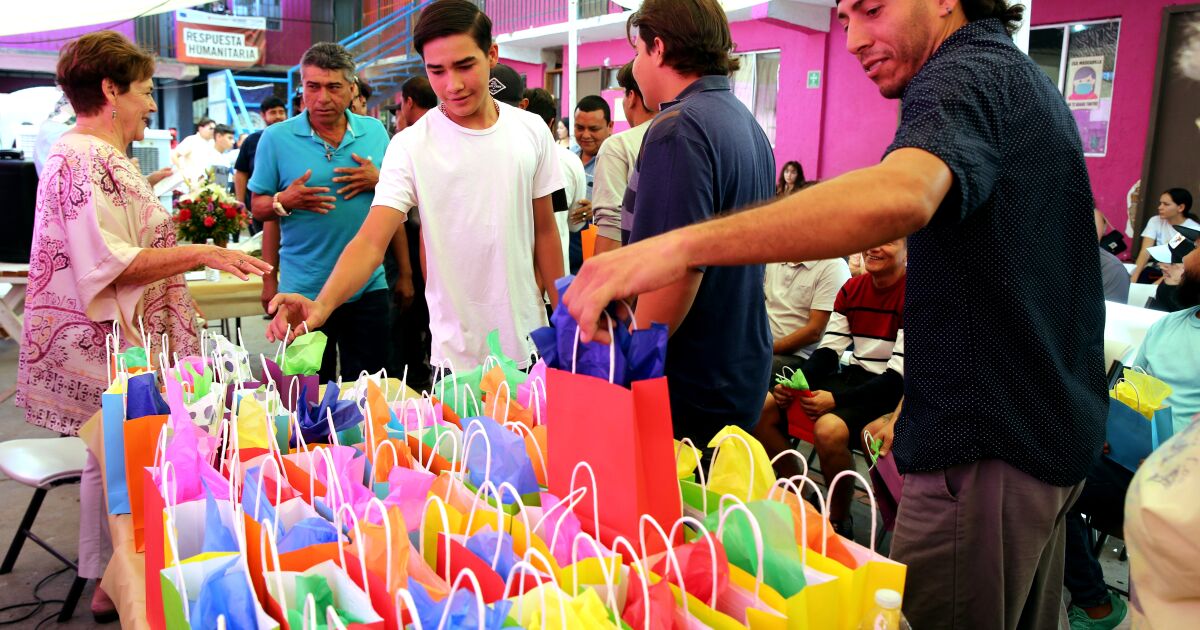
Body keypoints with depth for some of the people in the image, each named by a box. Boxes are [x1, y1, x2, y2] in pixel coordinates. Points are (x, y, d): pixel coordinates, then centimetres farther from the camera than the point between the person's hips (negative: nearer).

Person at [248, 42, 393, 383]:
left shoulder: (375, 132, 5)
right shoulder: (276, 137, -1)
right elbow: (258, 208, 3)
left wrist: (378, 180, -9)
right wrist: (284, 201, -18)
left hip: (368, 287, 2)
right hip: (303, 289, -1)